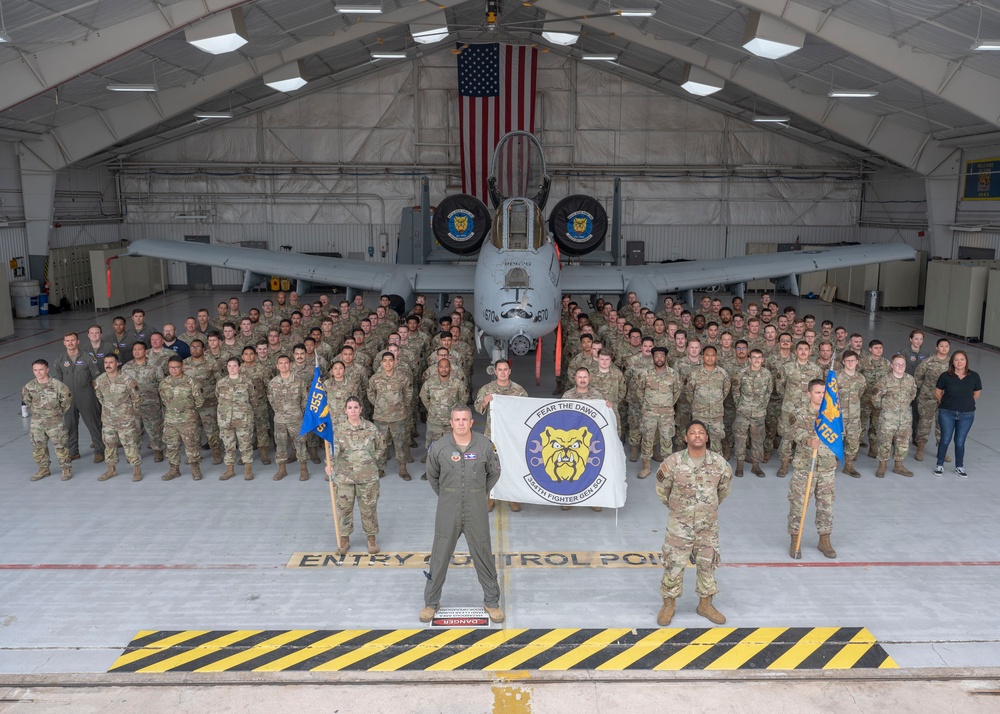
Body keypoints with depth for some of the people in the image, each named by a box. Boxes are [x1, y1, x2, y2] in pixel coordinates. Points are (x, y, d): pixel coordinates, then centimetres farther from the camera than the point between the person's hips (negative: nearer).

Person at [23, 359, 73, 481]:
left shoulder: (56, 384, -17)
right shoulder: (29, 387, -7)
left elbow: (67, 398, -4)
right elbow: (25, 399, 15)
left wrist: (61, 411, 3)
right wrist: (35, 409, 13)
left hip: (55, 422, -4)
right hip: (36, 423, 4)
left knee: (60, 446, 3)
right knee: (38, 447, 12)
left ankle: (66, 469, 17)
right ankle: (43, 469, 28)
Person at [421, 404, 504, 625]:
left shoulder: (485, 445, -7)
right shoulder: (439, 447, -7)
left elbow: (494, 472, 10)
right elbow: (432, 475, 11)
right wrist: (443, 495, 11)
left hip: (476, 511, 0)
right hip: (448, 510, 0)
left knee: (483, 555, 9)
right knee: (439, 556, 8)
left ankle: (491, 601, 24)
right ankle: (431, 602, 24)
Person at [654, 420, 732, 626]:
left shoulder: (719, 462, -8)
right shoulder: (673, 462, -15)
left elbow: (724, 488, 12)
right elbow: (662, 488, 2)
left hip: (708, 526, 2)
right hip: (680, 526, -2)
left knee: (707, 565, 15)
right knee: (673, 565, 4)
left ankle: (705, 604, 34)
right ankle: (668, 605, 23)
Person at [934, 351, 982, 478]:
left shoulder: (974, 376, -6)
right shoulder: (945, 376, -8)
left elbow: (977, 393, 10)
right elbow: (937, 392, 6)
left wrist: (967, 404, 12)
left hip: (966, 415, 1)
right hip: (947, 414, -1)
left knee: (960, 442, 7)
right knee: (945, 440, 5)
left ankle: (959, 467, 23)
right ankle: (940, 465, 19)